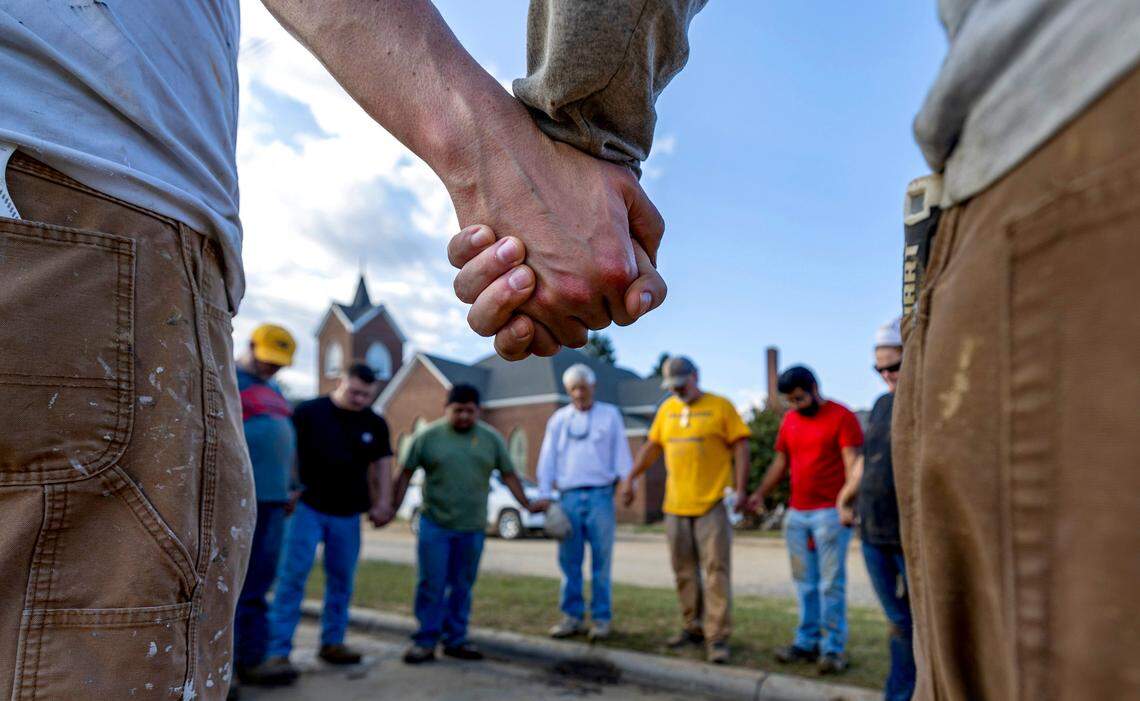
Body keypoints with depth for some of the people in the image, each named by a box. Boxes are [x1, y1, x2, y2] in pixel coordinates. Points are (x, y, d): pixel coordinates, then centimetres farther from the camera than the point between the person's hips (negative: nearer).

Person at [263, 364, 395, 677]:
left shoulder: (375, 425, 6)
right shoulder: (308, 412, -5)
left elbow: (382, 464, 9)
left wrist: (383, 503, -1)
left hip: (348, 513, 4)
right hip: (308, 507, -4)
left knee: (342, 580, 10)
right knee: (293, 576, -9)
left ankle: (332, 643, 24)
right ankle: (278, 651, -5)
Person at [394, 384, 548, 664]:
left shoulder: (491, 439, 5)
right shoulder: (428, 436, -1)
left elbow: (508, 475, 8)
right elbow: (406, 473, 1)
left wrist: (527, 504, 1)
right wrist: (394, 507, -3)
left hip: (472, 528, 2)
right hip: (435, 524, -2)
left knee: (462, 586, 10)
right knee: (432, 585, 0)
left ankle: (456, 640, 22)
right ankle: (425, 642, 11)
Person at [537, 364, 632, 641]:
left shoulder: (610, 414, 8)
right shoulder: (559, 419, 12)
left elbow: (621, 453, 5)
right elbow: (547, 459, 10)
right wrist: (544, 494, 2)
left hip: (600, 495, -2)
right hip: (569, 496, 2)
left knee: (601, 561, 1)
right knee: (569, 561, 4)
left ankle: (601, 618, 9)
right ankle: (572, 616, 14)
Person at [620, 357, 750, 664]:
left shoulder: (720, 406, -3)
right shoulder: (667, 409, 11)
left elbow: (740, 448, -5)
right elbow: (652, 447, 17)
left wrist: (741, 489, -13)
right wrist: (630, 478, 11)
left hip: (712, 504, -5)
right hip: (675, 504, 5)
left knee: (716, 569, -5)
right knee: (684, 570, 11)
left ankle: (718, 637, 0)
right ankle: (694, 627, 24)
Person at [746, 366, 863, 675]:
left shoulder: (841, 417, -6)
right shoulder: (789, 420, 12)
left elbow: (852, 463, -12)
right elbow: (780, 462, 17)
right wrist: (760, 493, 7)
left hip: (830, 513, -6)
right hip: (796, 513, 6)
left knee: (831, 583, -1)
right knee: (805, 583, 10)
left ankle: (833, 648, 7)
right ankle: (807, 642, 19)